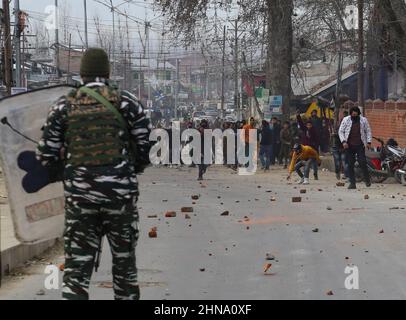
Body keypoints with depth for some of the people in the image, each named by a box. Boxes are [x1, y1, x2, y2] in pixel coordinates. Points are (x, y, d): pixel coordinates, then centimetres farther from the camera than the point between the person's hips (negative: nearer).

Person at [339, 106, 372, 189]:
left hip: (360, 145, -1)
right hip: (349, 145, 1)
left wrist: (369, 142, -2)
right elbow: (341, 131, 7)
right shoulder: (346, 120, 6)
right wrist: (343, 141, -7)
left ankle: (367, 179, 11)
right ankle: (352, 183, 4)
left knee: (362, 163, -10)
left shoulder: (363, 120, 7)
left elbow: (368, 131, 11)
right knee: (350, 165, -1)